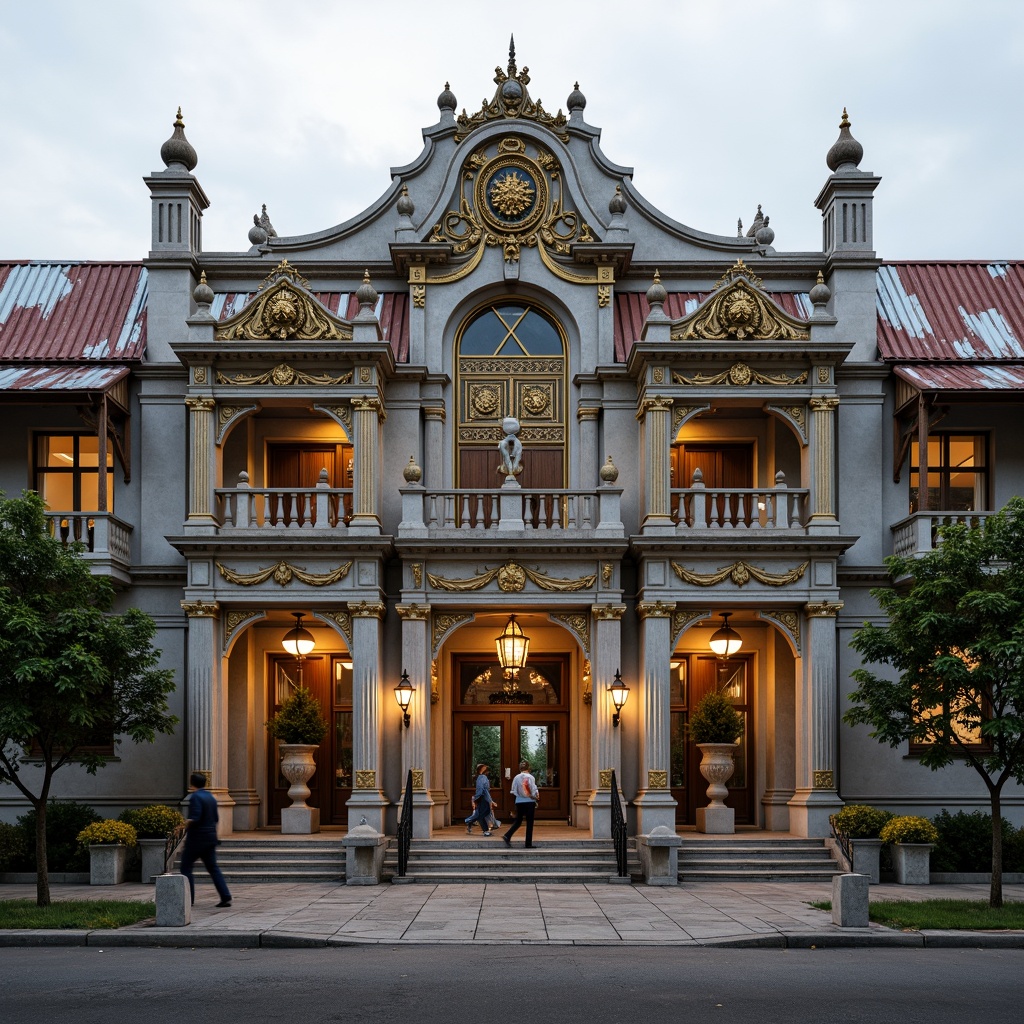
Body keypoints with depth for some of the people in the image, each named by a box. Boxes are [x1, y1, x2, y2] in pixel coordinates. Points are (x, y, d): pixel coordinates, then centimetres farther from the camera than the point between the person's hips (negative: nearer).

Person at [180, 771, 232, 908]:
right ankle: (226, 897, 0)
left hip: (196, 839, -7)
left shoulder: (195, 797, -14)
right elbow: (216, 818, 15)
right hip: (211, 838, 8)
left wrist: (184, 826, -10)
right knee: (213, 868, 9)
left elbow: (194, 819, -23)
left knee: (186, 867, 6)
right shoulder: (211, 797, 11)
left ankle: (189, 899, 4)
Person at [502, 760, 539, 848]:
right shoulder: (530, 777, -11)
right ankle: (528, 843, 6)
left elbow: (513, 792, 4)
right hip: (529, 802, -4)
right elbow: (534, 791, -12)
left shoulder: (516, 778, -1)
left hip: (519, 802, 4)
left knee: (518, 821, 16)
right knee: (529, 823, 5)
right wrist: (536, 797, 8)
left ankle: (507, 836, 0)